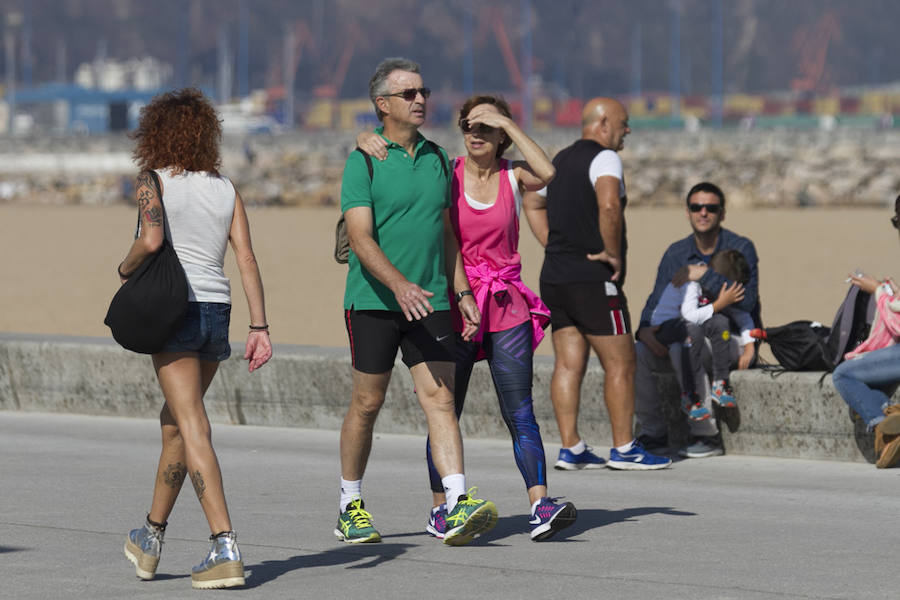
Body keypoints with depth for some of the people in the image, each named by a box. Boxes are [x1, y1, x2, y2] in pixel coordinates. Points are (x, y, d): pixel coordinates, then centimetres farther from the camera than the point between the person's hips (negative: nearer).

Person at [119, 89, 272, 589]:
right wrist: (259, 327, 0)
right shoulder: (225, 189, 11)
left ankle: (226, 548, -19)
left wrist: (126, 269, 0)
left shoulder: (153, 181, -3)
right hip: (217, 311, 6)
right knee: (174, 421, 21)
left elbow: (151, 240, -20)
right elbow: (246, 257, 3)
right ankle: (151, 538, 32)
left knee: (193, 430, -9)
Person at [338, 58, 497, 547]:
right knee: (366, 404, 4)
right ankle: (350, 509, 19)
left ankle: (458, 507, -17)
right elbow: (361, 237, -17)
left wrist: (462, 292, 13)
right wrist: (400, 284, -30)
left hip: (429, 303, 4)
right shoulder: (363, 162, -7)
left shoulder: (436, 158, 12)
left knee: (439, 398, -7)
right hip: (373, 301, -4)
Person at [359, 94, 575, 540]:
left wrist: (506, 123, -17)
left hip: (506, 310, 0)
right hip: (454, 308, 0)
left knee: (520, 414, -8)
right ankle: (440, 508, 16)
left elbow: (547, 173, -20)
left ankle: (540, 507, -15)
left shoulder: (513, 177, 3)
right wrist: (368, 141, -21)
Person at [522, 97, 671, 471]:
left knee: (568, 365, 6)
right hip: (593, 280, -8)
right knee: (620, 364, -1)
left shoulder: (561, 160, 18)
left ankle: (570, 449, 4)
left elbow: (532, 204, 29)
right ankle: (623, 448, 0)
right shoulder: (604, 159, -10)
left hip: (555, 277, 8)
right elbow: (609, 206, -28)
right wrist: (612, 253, -17)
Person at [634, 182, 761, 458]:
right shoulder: (675, 254, 9)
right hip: (688, 336, 6)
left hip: (735, 340, -6)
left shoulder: (740, 248, -7)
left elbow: (746, 301, -21)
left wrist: (704, 275, -24)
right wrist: (646, 329, -17)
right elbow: (656, 303, 5)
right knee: (638, 353, -18)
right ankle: (654, 432, -4)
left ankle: (707, 434, -25)